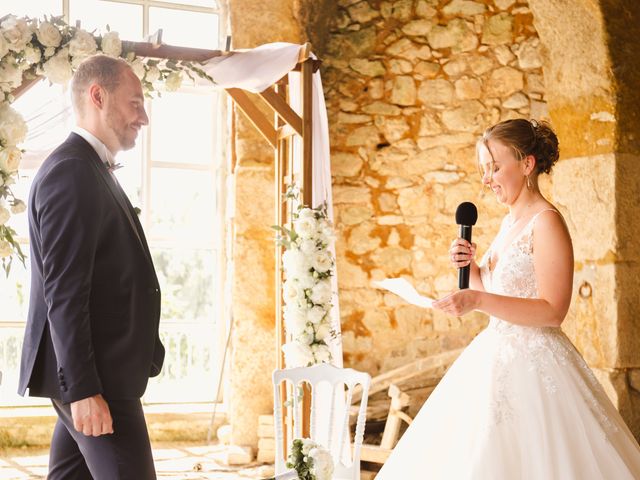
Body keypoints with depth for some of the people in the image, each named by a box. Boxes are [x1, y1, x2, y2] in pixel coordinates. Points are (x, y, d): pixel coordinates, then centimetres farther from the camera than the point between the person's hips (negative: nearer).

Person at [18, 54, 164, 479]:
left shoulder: (92, 171, 18)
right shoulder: (71, 171, -14)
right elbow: (63, 293, -20)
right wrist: (82, 388, -23)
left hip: (100, 372, 10)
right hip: (93, 379, -10)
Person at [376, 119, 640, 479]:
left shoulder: (546, 222, -14)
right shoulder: (509, 222, 12)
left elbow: (552, 311, -20)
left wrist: (478, 300, -28)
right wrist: (470, 266, 1)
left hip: (533, 364, -9)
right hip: (497, 357, 9)